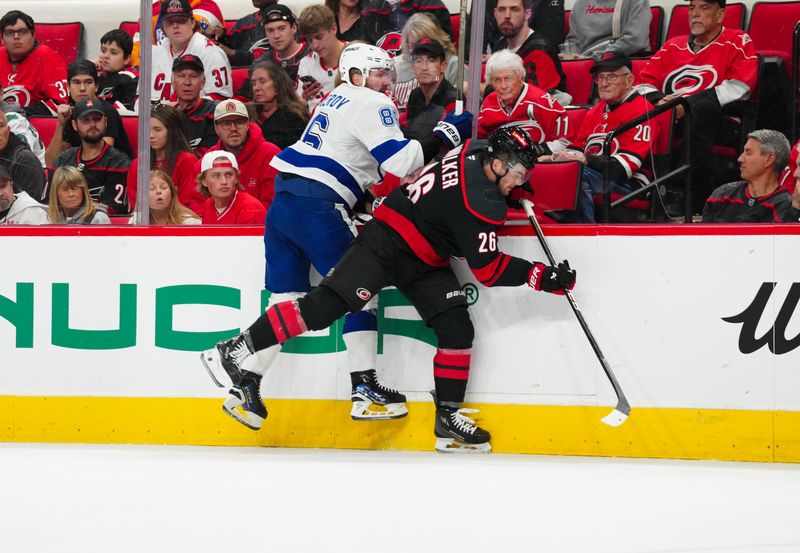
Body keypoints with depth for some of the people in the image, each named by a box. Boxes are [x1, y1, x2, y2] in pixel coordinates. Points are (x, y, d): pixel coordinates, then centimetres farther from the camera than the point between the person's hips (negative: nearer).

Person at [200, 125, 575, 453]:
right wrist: (542, 276, -19)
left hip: (425, 262, 10)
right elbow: (488, 270, -22)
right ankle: (236, 352, -14)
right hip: (386, 244, -10)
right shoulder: (481, 203, -26)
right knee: (327, 304, -18)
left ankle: (448, 418, 6)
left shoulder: (477, 151, -1)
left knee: (457, 329, 0)